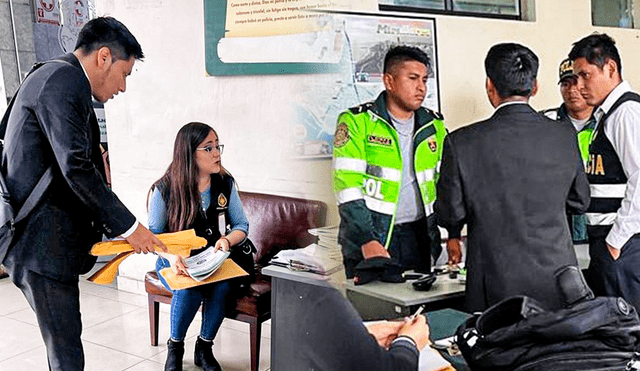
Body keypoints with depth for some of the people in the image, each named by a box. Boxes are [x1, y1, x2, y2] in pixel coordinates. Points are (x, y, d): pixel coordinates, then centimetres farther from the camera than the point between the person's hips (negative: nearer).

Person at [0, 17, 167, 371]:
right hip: (42, 244, -11)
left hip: (43, 240, 11)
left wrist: (109, 228, 15)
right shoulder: (62, 79, -14)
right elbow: (76, 168, -21)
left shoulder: (63, 80, 18)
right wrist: (128, 226, -14)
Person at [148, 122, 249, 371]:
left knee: (222, 286, -31)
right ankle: (175, 348, -3)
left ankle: (204, 348, -6)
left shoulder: (225, 184, 1)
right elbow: (153, 235, -6)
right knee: (189, 290, -33)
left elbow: (242, 225, 6)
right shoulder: (164, 190, -9)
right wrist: (171, 255, -27)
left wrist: (227, 240, -18)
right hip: (175, 261, -2)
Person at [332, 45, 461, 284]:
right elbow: (348, 187, -12)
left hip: (419, 236, 4)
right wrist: (368, 241, -19)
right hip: (368, 236, -4)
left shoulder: (434, 126, 10)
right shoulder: (357, 122, -5)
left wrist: (454, 235, 5)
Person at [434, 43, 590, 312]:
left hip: (497, 286, -3)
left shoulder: (462, 142, -13)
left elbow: (450, 215, -6)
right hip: (558, 281, 3)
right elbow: (579, 203, 9)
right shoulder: (565, 135, -3)